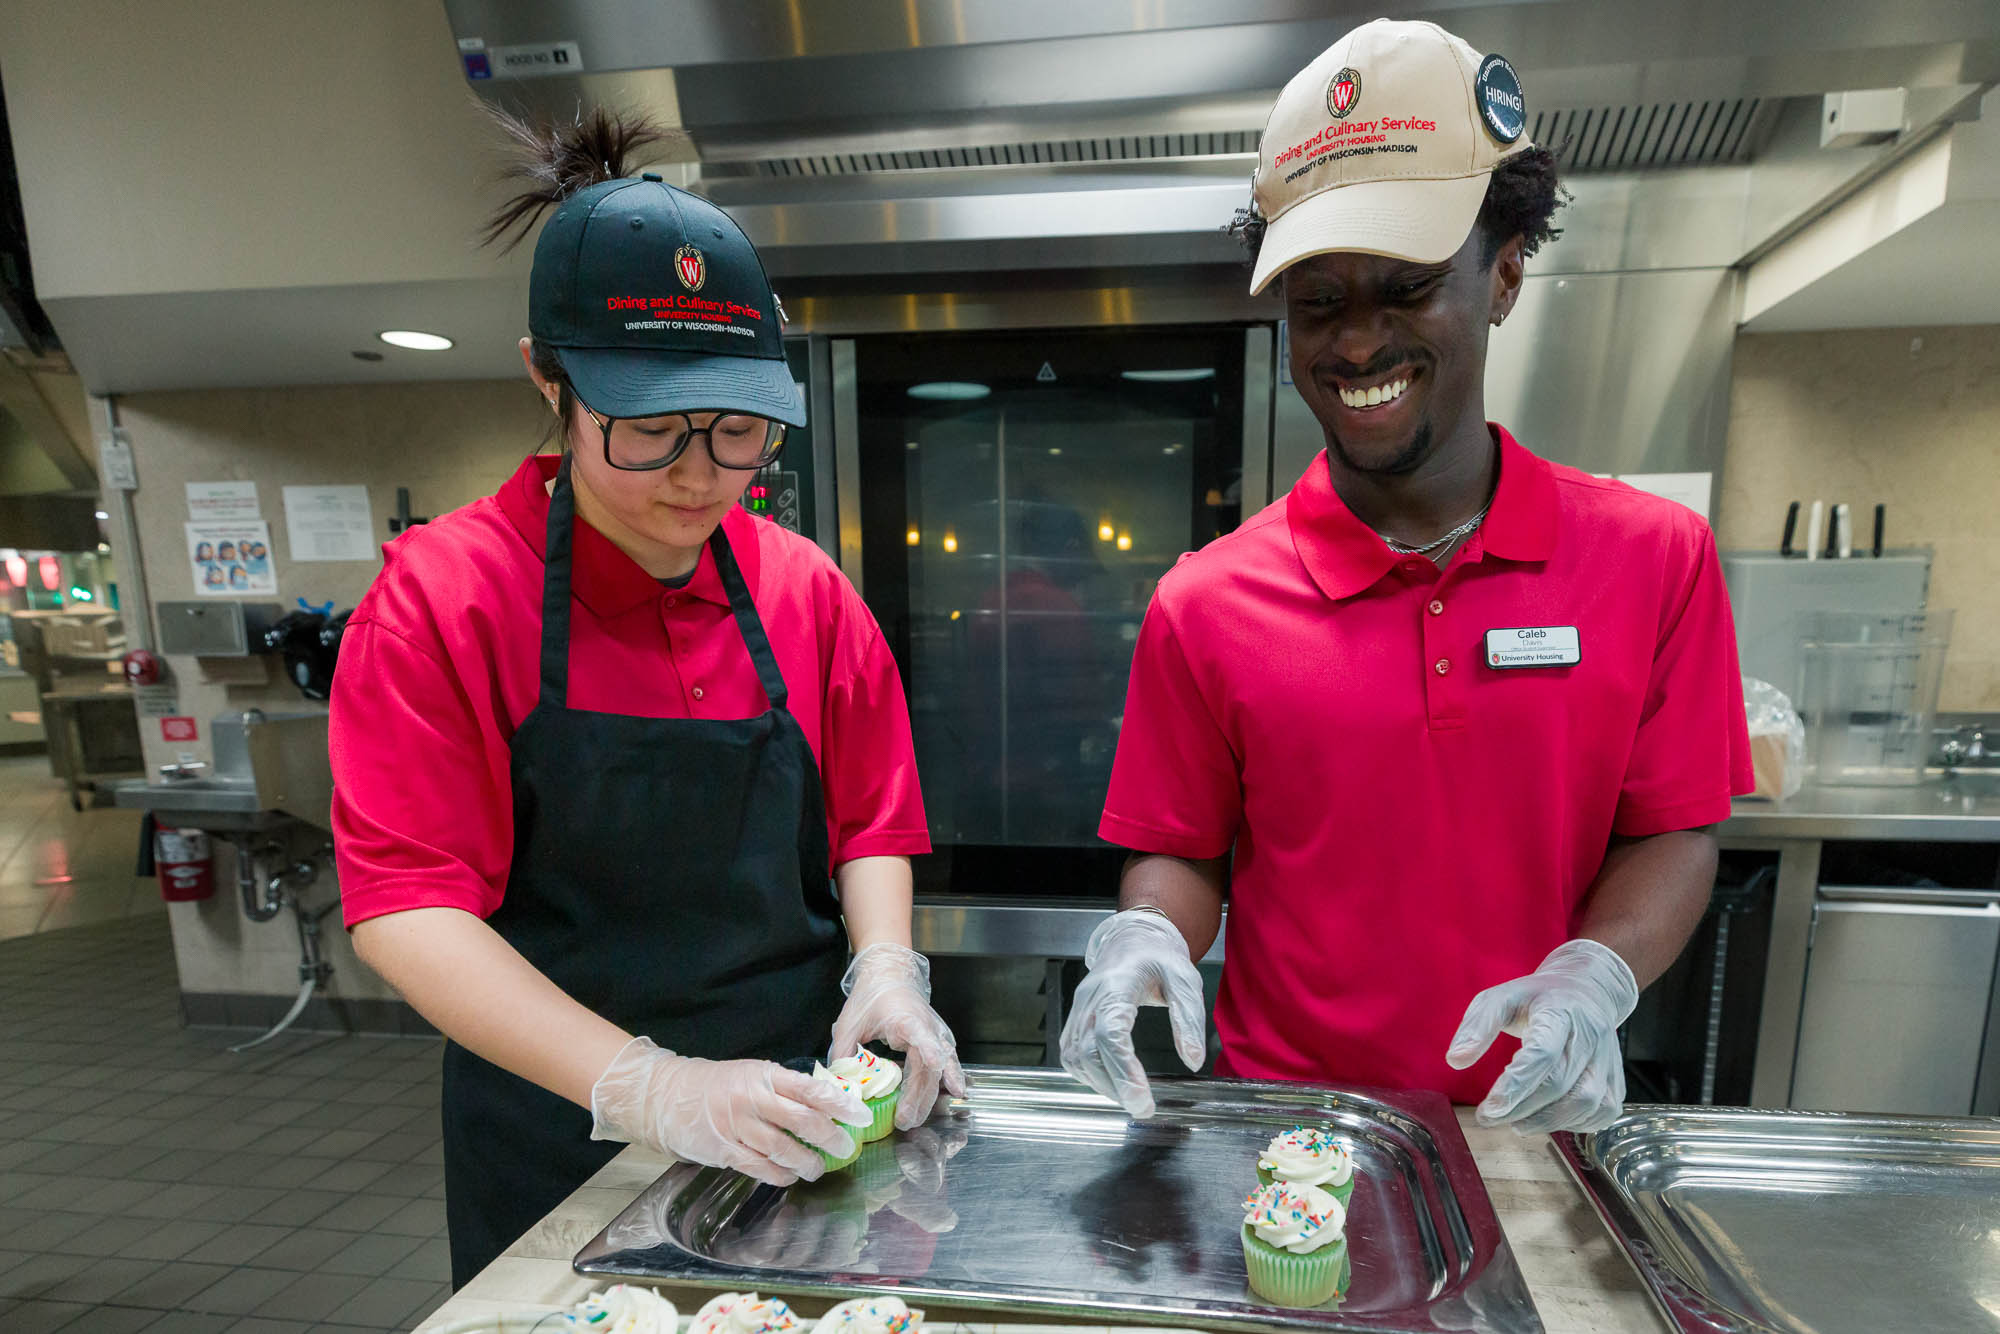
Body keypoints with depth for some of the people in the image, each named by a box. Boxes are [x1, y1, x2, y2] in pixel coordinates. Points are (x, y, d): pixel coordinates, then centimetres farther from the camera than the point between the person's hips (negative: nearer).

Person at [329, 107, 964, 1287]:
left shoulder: (807, 591, -3)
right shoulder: (440, 596, -12)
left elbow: (869, 825, 2)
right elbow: (405, 901, -18)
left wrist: (886, 967, -15)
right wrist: (642, 1085, -26)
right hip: (558, 1134, -2)